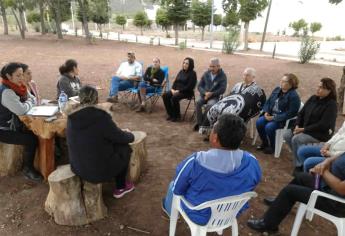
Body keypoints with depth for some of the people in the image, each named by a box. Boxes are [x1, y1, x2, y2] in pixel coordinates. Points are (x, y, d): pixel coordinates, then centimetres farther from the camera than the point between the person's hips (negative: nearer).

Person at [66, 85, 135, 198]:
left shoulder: (72, 118, -5)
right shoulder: (100, 117, -24)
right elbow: (121, 138, -10)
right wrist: (130, 135, 13)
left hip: (77, 168, 6)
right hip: (99, 170, -6)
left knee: (113, 144, 25)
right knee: (124, 148, 16)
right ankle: (120, 188, 29)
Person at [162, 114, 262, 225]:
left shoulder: (195, 162, -34)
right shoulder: (252, 162, -23)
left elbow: (177, 190, -16)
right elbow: (249, 188, -1)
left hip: (200, 216, -3)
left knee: (172, 186, 25)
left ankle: (169, 208, 53)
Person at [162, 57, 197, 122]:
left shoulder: (192, 73, -7)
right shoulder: (181, 72, 15)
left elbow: (189, 86, -15)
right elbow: (175, 81, 15)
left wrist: (179, 91, -19)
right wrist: (173, 89, -4)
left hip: (187, 92, -7)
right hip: (177, 90, 7)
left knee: (174, 98, -32)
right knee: (165, 95, -15)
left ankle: (177, 116, -13)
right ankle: (171, 114, -5)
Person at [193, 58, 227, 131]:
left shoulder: (222, 76, -2)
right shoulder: (206, 74, 7)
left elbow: (222, 89, -9)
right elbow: (199, 86, 6)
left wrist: (211, 94, -18)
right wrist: (205, 93, -13)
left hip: (215, 97, -3)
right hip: (204, 95, 4)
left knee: (209, 105, -34)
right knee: (198, 103, -26)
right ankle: (199, 122, -14)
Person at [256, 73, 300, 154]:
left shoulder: (294, 96, -16)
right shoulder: (277, 90, 7)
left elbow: (290, 113, -20)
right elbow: (268, 102, 14)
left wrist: (274, 118, -22)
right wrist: (266, 112, -4)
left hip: (283, 119, -7)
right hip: (271, 115, 7)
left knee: (269, 127, -29)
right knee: (259, 122, -16)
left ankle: (273, 146, 0)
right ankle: (265, 143, 7)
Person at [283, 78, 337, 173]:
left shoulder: (331, 104, -16)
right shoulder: (313, 98, 5)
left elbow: (323, 125, -23)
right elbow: (301, 113, 8)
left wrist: (304, 129, -23)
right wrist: (297, 126, -9)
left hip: (321, 133, -8)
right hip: (305, 128, 8)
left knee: (296, 139, -28)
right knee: (287, 135, -10)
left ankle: (300, 165, -11)